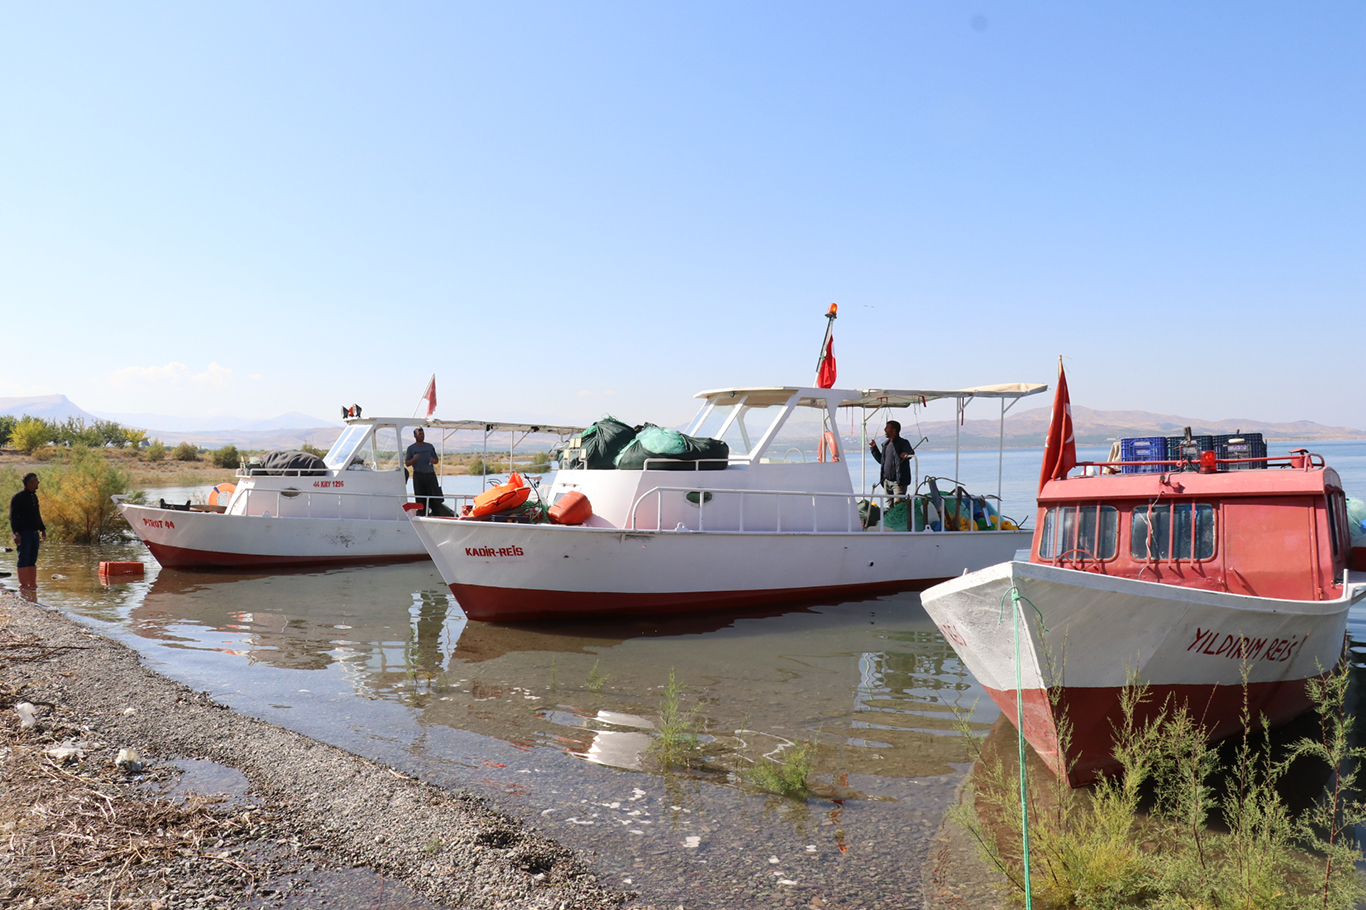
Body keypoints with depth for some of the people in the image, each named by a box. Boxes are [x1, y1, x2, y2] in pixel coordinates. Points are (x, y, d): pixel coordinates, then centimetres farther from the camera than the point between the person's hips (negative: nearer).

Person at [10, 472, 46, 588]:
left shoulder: (34, 496, 16)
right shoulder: (18, 497, -9)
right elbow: (13, 517, -13)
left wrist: (42, 529, 22)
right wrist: (16, 533, -20)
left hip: (34, 533, 8)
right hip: (23, 534, -8)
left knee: (33, 560, 9)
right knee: (24, 559, -7)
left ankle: (32, 583, 12)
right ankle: (23, 584, -4)